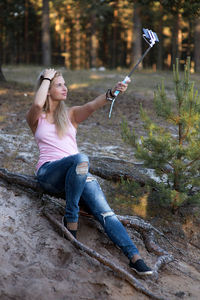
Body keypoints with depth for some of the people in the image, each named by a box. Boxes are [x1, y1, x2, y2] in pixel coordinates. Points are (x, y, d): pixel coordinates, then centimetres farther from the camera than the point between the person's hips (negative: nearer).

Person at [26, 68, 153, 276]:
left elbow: (93, 105, -3)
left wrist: (112, 93, -24)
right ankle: (71, 218, -23)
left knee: (104, 212, -20)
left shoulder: (71, 114, 18)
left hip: (78, 172, 3)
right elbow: (38, 104, -14)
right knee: (80, 158, -36)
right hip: (48, 173, -3)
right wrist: (46, 77, 1)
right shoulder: (36, 119, 12)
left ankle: (135, 257, -30)